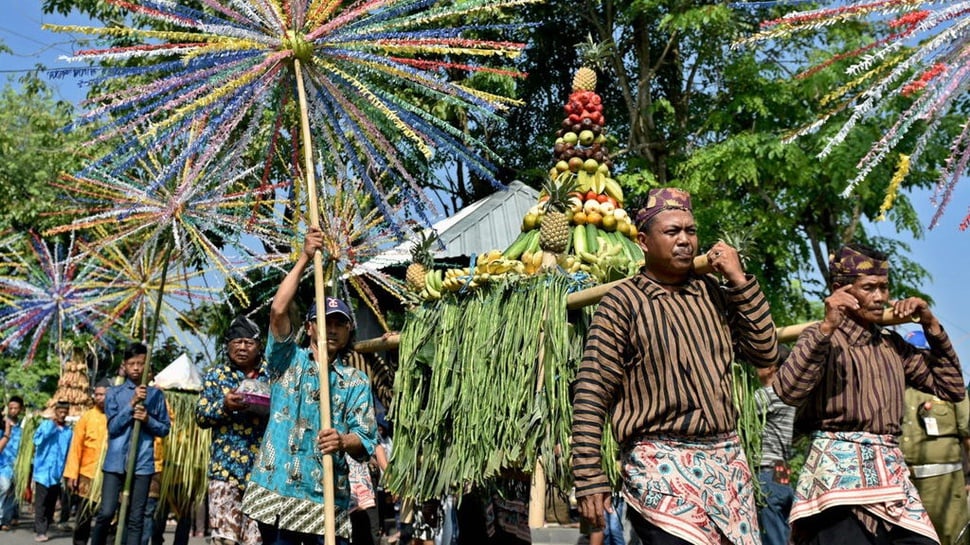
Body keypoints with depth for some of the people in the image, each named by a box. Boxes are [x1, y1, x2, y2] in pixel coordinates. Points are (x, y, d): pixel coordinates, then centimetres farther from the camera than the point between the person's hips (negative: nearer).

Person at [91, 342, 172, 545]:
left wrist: (148, 419, -11)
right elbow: (113, 427, -5)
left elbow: (165, 428, 8)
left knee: (136, 519, 3)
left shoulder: (156, 394, 6)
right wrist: (132, 404, -14)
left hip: (143, 464, 1)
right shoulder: (114, 393, 5)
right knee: (106, 513, -4)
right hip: (115, 462, 0)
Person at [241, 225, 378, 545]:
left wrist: (343, 441, -21)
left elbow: (367, 440, 1)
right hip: (276, 490, 0)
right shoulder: (288, 361, 9)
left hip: (327, 497, 1)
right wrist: (304, 259, -7)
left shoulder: (356, 382, 10)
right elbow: (278, 311, -8)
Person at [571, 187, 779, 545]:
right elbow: (590, 395, -11)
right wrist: (590, 481, -15)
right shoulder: (623, 302, -7)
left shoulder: (714, 293, 9)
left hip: (727, 459, 6)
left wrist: (740, 283, -1)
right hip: (661, 465, -5)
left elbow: (765, 353, 6)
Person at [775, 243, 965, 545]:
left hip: (892, 473, 6)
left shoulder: (892, 344, 15)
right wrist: (827, 327, -22)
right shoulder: (823, 338, -3)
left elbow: (951, 387, 14)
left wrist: (931, 325, 9)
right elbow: (788, 391, -21)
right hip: (839, 470, -6)